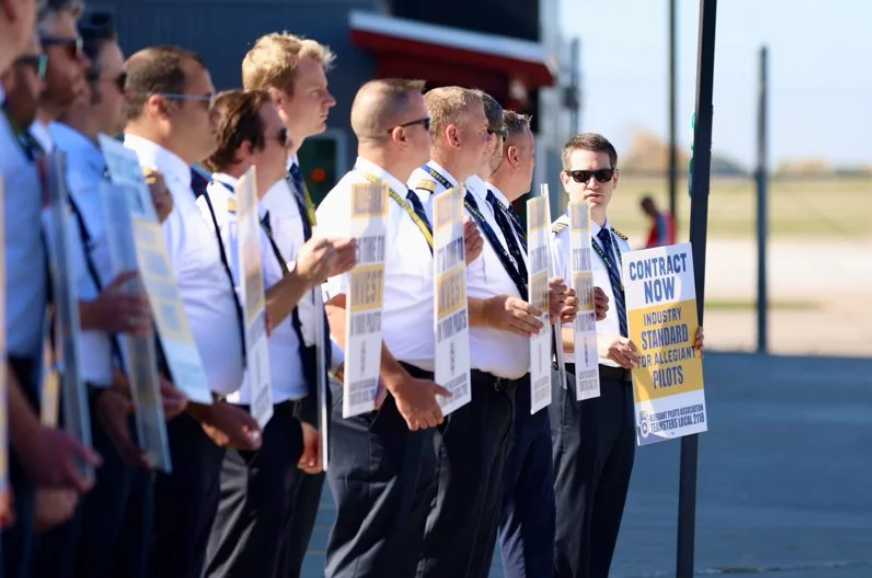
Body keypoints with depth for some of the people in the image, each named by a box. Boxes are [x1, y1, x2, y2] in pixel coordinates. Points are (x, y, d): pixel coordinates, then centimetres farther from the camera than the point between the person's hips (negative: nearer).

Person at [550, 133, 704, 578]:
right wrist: (597, 344, -27)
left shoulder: (621, 246, 18)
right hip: (579, 386, -8)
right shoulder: (554, 242, -8)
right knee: (570, 513, -6)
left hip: (622, 387, 8)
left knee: (607, 514, 11)